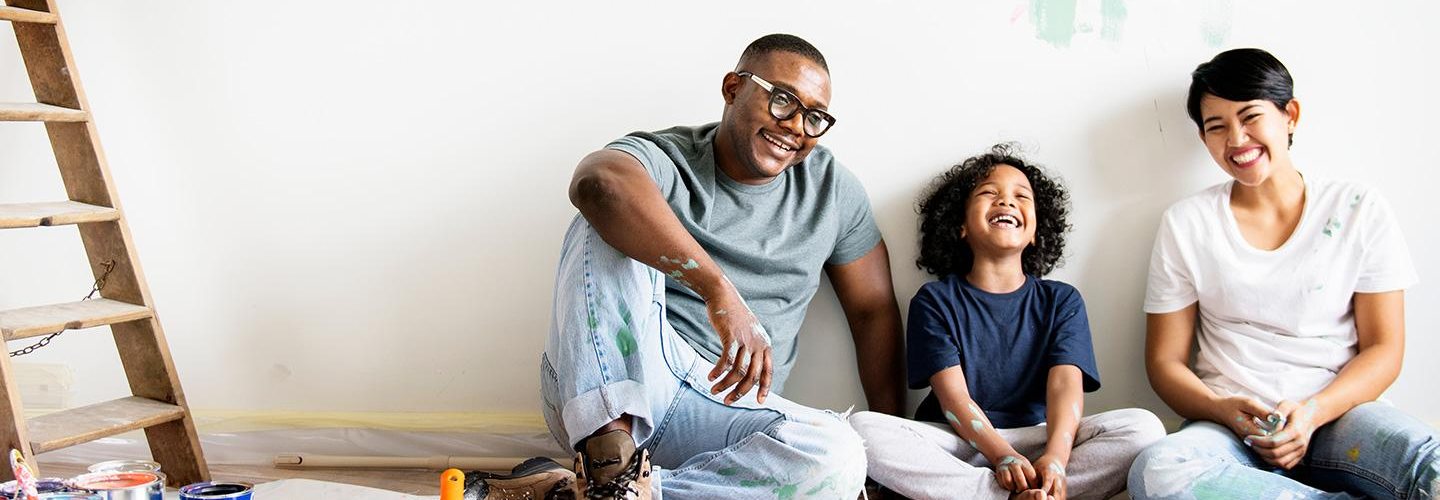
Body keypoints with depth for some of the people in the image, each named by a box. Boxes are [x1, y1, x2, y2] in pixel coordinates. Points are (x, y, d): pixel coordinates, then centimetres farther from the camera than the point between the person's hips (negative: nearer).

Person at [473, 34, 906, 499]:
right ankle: (609, 454, -36)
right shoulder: (666, 160, -7)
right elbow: (598, 181, -31)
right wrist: (720, 290, -41)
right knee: (613, 223, -23)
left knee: (839, 458, -29)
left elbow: (874, 311, 13)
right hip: (599, 394, -3)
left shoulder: (832, 189, 9)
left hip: (720, 405, 3)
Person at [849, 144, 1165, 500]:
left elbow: (1066, 384, -5)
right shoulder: (935, 301, 6)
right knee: (861, 427, -31)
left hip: (1035, 438, 2)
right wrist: (1003, 457, -24)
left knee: (1144, 427, -22)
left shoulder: (1061, 301, 11)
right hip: (957, 443, -1)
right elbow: (952, 394, -7)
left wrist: (1055, 457, -26)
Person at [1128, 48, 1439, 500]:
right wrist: (1225, 410, -14)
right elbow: (1165, 360, 7)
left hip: (1338, 413, -2)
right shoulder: (1186, 224, 7)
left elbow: (1383, 349, 5)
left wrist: (1313, 412, -13)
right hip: (1231, 425, 2)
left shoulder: (1359, 211, 8)